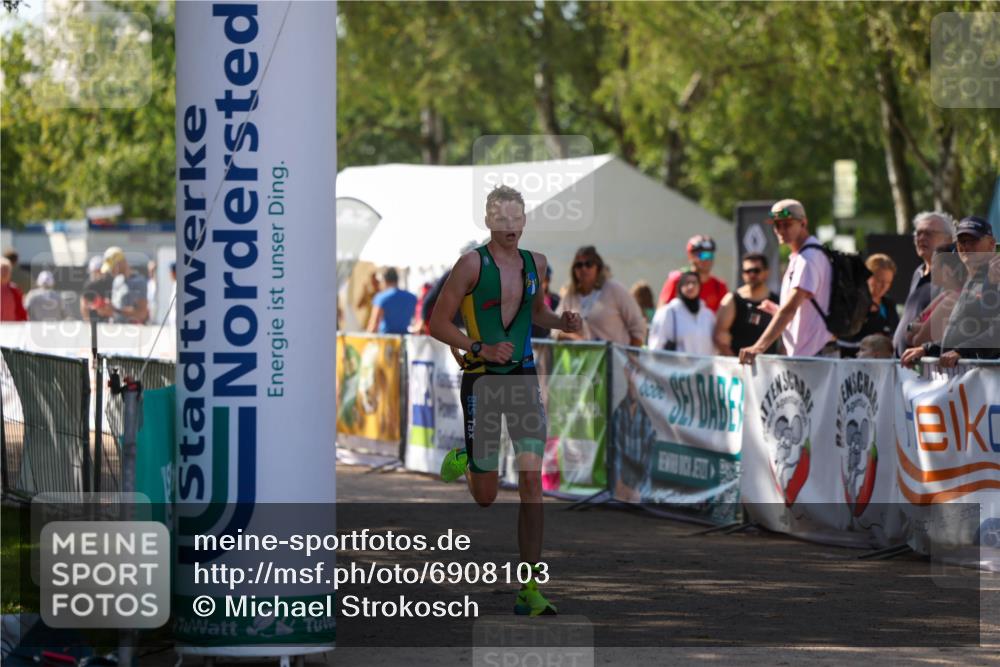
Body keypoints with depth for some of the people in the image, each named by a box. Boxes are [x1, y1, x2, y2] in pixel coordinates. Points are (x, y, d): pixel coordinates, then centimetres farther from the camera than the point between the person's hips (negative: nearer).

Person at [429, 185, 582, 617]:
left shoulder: (536, 264, 7)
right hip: (481, 380, -3)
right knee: (485, 497, 3)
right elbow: (438, 323, -8)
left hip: (524, 378, 3)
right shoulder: (472, 264, -9)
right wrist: (482, 349, -20)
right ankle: (463, 461, 41)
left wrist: (561, 322, 5)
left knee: (532, 481, -10)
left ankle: (530, 590, -7)